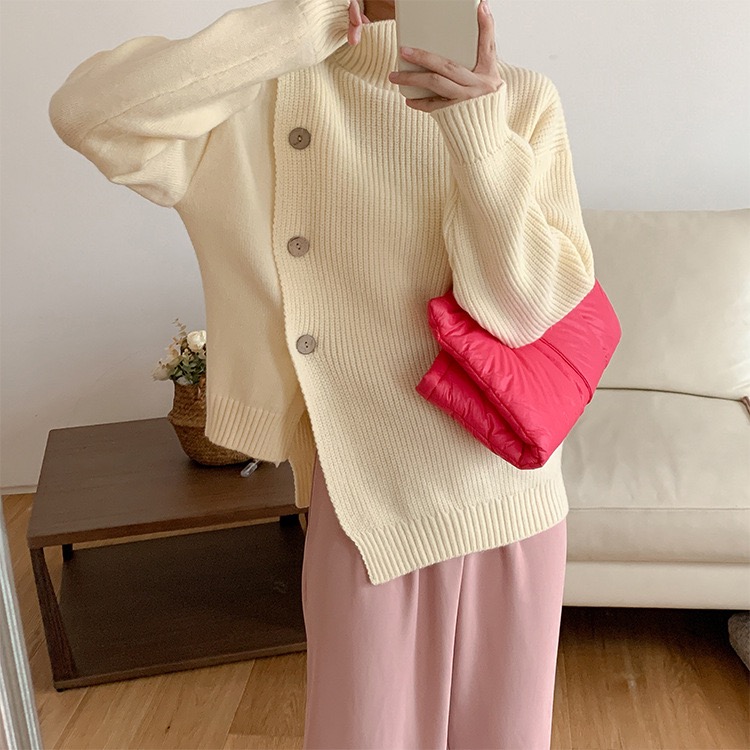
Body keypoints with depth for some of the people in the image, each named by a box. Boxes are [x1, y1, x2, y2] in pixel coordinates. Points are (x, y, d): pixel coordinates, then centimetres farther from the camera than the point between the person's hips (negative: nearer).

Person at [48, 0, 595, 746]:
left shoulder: (521, 98, -3)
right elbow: (87, 112, -17)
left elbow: (526, 307, -12)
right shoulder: (271, 104, -4)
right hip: (367, 501, -1)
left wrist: (477, 128, -25)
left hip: (504, 494, 2)